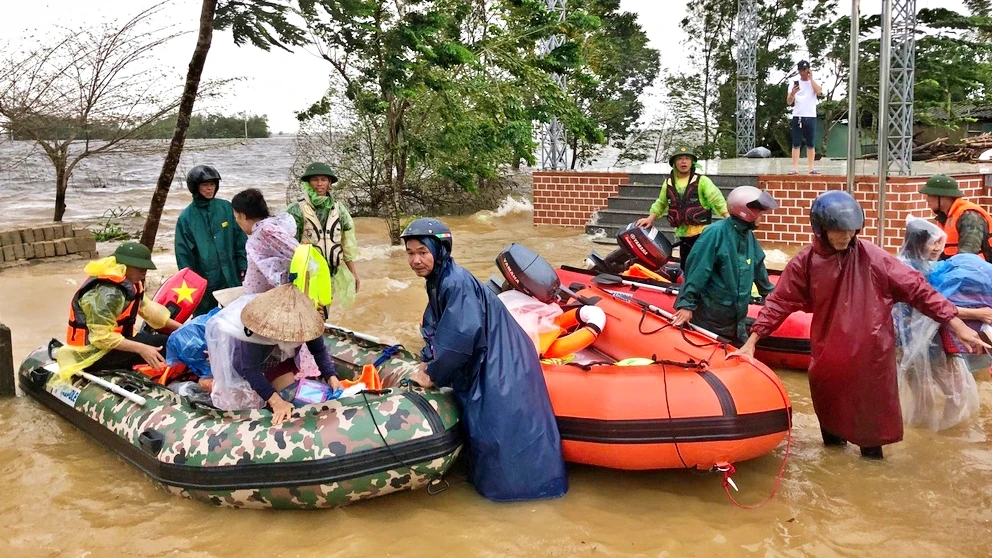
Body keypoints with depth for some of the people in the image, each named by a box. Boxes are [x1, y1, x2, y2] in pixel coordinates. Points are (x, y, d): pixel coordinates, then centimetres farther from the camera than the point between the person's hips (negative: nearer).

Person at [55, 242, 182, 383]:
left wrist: (180, 328, 5)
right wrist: (141, 349, -33)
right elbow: (102, 337, -29)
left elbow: (146, 307, 9)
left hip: (113, 342, 10)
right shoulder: (107, 293, -26)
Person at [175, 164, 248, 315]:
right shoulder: (186, 217, -4)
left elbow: (240, 240, 3)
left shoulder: (227, 208, 0)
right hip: (203, 282, -1)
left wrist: (243, 266, -3)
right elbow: (183, 253, -1)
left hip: (231, 278, 1)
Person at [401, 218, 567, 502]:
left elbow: (460, 338, -29)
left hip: (501, 367, -10)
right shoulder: (437, 280, 8)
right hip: (479, 364, 10)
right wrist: (426, 364, -2)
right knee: (483, 426, 18)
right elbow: (434, 329, 13)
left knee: (499, 429, -6)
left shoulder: (456, 282, -24)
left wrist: (431, 375, -18)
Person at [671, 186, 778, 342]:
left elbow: (758, 270, 22)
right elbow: (697, 271, -20)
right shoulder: (716, 232, -18)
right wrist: (687, 304, -22)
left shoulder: (749, 236, 8)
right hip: (707, 319, -8)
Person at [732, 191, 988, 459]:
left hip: (871, 355, -2)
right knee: (829, 409, 18)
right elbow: (779, 302, 0)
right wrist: (751, 342, -3)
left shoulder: (872, 257, -11)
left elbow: (917, 289, -8)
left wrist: (959, 326, -10)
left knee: (872, 419, 9)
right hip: (828, 357, 2)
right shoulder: (805, 263, -6)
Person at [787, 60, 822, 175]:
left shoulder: (814, 82, 8)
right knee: (796, 144, -2)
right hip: (797, 117, 0)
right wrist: (792, 93, -19)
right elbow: (789, 102, 2)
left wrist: (810, 78, -7)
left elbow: (819, 91, -14)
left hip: (811, 117, 0)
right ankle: (795, 168, -3)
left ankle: (811, 168, 6)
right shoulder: (794, 83, 7)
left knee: (811, 144, 3)